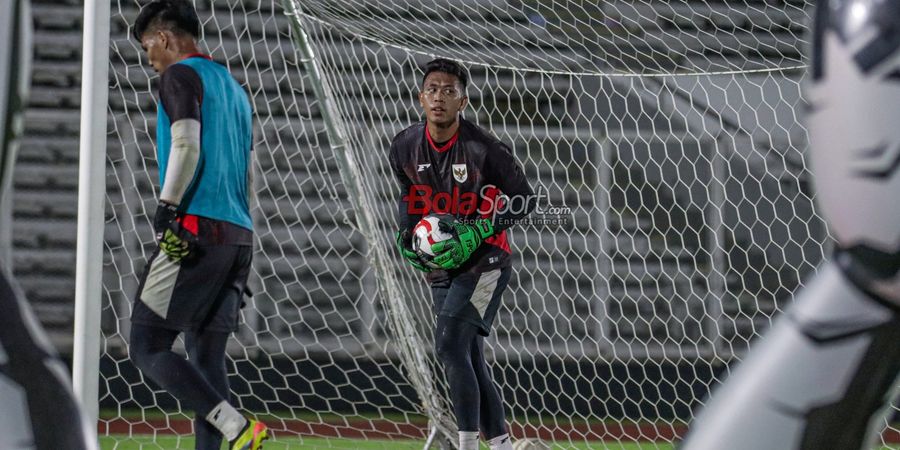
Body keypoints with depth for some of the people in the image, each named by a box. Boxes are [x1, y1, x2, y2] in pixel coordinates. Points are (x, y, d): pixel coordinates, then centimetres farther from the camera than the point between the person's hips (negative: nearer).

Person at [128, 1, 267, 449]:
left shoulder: (180, 75, -1)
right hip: (238, 234, 9)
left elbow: (187, 145, -16)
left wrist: (166, 207, -16)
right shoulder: (232, 87, 24)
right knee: (206, 354, 8)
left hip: (196, 229, -9)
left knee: (147, 345, -8)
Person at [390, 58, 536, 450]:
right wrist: (406, 236, 2)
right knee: (470, 361, 9)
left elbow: (524, 200, -10)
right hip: (441, 266, 6)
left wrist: (475, 233, -20)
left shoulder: (483, 148, -19)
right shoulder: (405, 148, -3)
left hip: (485, 260, -6)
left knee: (450, 346, -20)